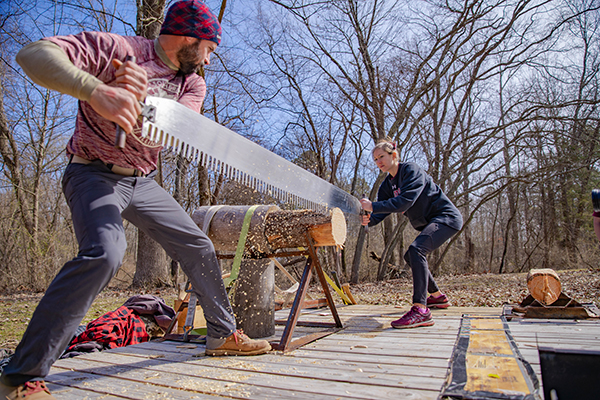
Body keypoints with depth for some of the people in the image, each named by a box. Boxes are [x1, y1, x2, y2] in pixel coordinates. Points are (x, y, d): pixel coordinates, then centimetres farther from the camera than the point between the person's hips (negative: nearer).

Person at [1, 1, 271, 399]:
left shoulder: (193, 84, 4)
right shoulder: (116, 48, -13)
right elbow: (34, 54, -25)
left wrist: (140, 102, -35)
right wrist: (96, 90, -43)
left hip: (144, 183, 7)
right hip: (95, 175, -6)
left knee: (200, 249, 5)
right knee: (105, 252, -32)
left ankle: (223, 334, 22)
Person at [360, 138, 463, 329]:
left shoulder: (412, 171, -17)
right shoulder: (388, 184, 8)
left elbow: (405, 201, -32)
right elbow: (382, 210, -3)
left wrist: (373, 206, -36)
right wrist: (370, 219, -25)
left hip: (446, 217, -10)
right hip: (429, 223, 10)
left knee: (416, 249, -31)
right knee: (411, 256, 21)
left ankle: (420, 310, -36)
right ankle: (438, 296, 37)